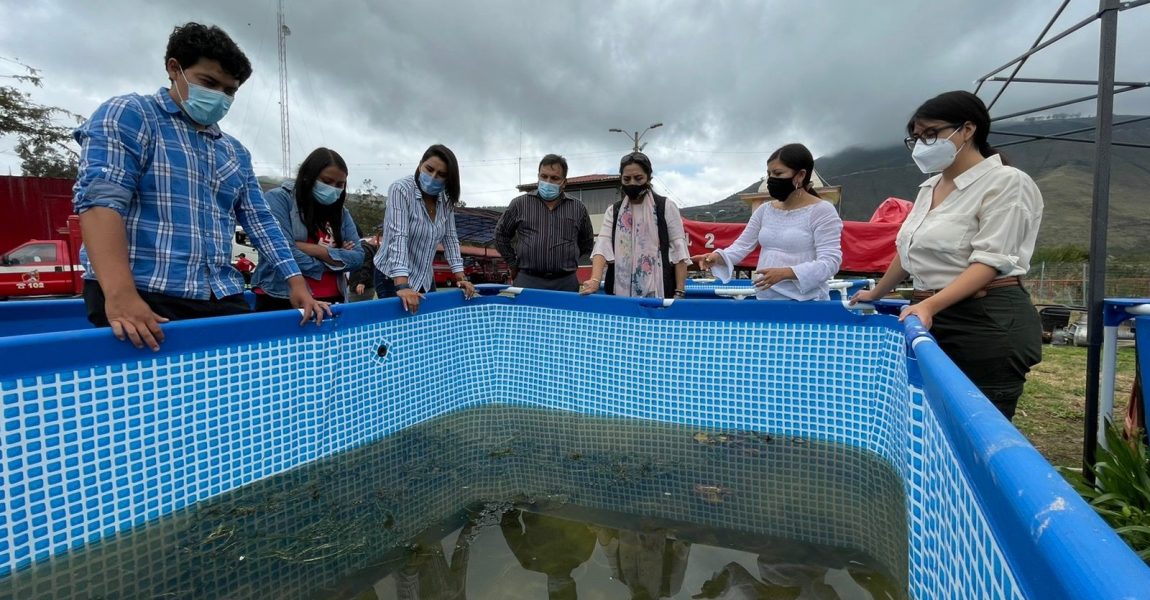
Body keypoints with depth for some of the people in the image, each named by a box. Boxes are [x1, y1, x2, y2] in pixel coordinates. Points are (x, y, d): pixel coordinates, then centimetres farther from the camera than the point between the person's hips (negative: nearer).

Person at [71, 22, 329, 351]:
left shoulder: (236, 152, 21)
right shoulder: (127, 116, 2)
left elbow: (261, 221, 19)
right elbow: (100, 199, -12)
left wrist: (297, 284, 6)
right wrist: (120, 296, -26)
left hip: (222, 300, 6)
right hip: (146, 299, -5)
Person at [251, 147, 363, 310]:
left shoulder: (340, 211, 10)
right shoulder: (278, 198, -5)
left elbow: (357, 257, -3)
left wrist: (310, 248, -15)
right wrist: (336, 257, -7)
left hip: (330, 303, 5)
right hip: (282, 302, -5)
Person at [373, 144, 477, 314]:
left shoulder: (446, 199, -2)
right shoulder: (401, 190, -19)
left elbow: (450, 237, 3)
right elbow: (398, 237, -29)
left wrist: (461, 277, -5)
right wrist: (402, 286, -39)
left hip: (425, 279, 6)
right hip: (393, 278, -6)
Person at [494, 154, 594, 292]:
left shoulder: (578, 208, 8)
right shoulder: (520, 204, 5)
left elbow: (587, 242, 22)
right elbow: (501, 235, 15)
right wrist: (514, 265, 14)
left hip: (566, 284, 1)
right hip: (527, 281, -1)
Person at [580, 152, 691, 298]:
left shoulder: (666, 207, 3)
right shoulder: (613, 211, 11)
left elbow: (679, 251, -1)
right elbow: (602, 246, -3)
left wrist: (680, 292, -10)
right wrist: (595, 280, -21)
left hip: (658, 293, -2)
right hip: (621, 292, 2)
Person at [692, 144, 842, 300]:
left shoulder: (823, 211, -8)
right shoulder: (764, 210, 9)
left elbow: (830, 262, -15)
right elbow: (742, 245, 5)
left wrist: (785, 273, -27)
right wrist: (718, 257, -16)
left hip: (806, 302, -5)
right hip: (765, 299, 5)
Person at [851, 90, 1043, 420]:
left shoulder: (1006, 182, -7)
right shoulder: (929, 187, 15)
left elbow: (989, 262, -17)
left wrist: (931, 306, -30)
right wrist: (876, 293, 32)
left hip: (989, 323, -7)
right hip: (932, 319, 7)